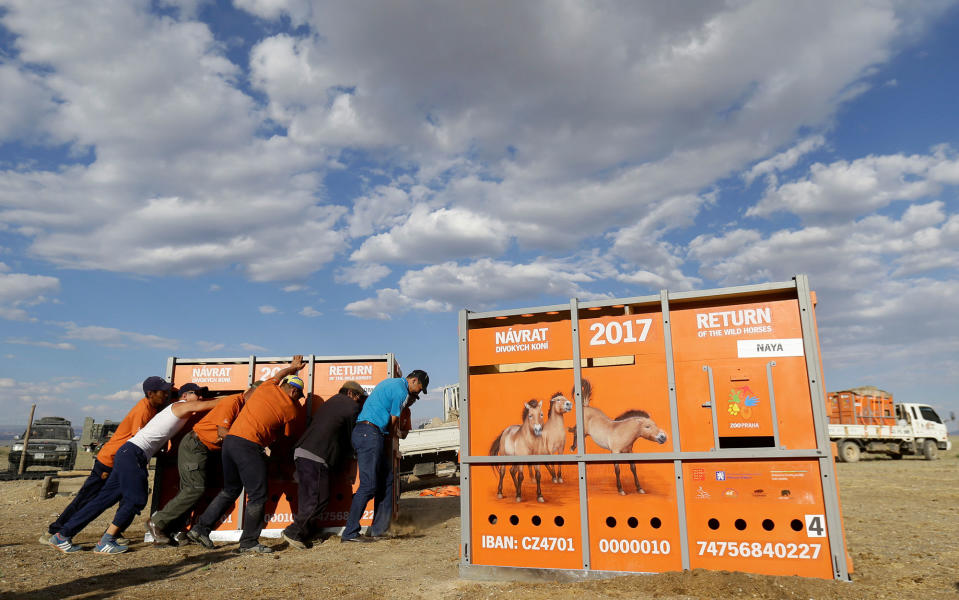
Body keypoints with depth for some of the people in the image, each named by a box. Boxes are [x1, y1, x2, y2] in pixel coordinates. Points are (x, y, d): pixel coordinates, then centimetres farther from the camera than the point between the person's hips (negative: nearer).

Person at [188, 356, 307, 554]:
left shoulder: (267, 387, 12)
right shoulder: (293, 410, 0)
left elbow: (279, 375, 35)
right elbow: (287, 435, 14)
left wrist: (293, 368, 50)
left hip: (229, 439, 8)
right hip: (249, 445, -7)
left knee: (230, 490, 21)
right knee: (257, 495, 1)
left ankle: (200, 528, 24)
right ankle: (249, 542, 4)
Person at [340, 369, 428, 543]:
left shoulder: (390, 382, 23)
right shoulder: (401, 391, -8)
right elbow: (393, 424, -3)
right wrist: (388, 449, 8)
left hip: (363, 433, 10)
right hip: (370, 433, -10)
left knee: (387, 479, 10)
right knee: (369, 485, -9)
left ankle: (378, 529, 13)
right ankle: (349, 533, -4)